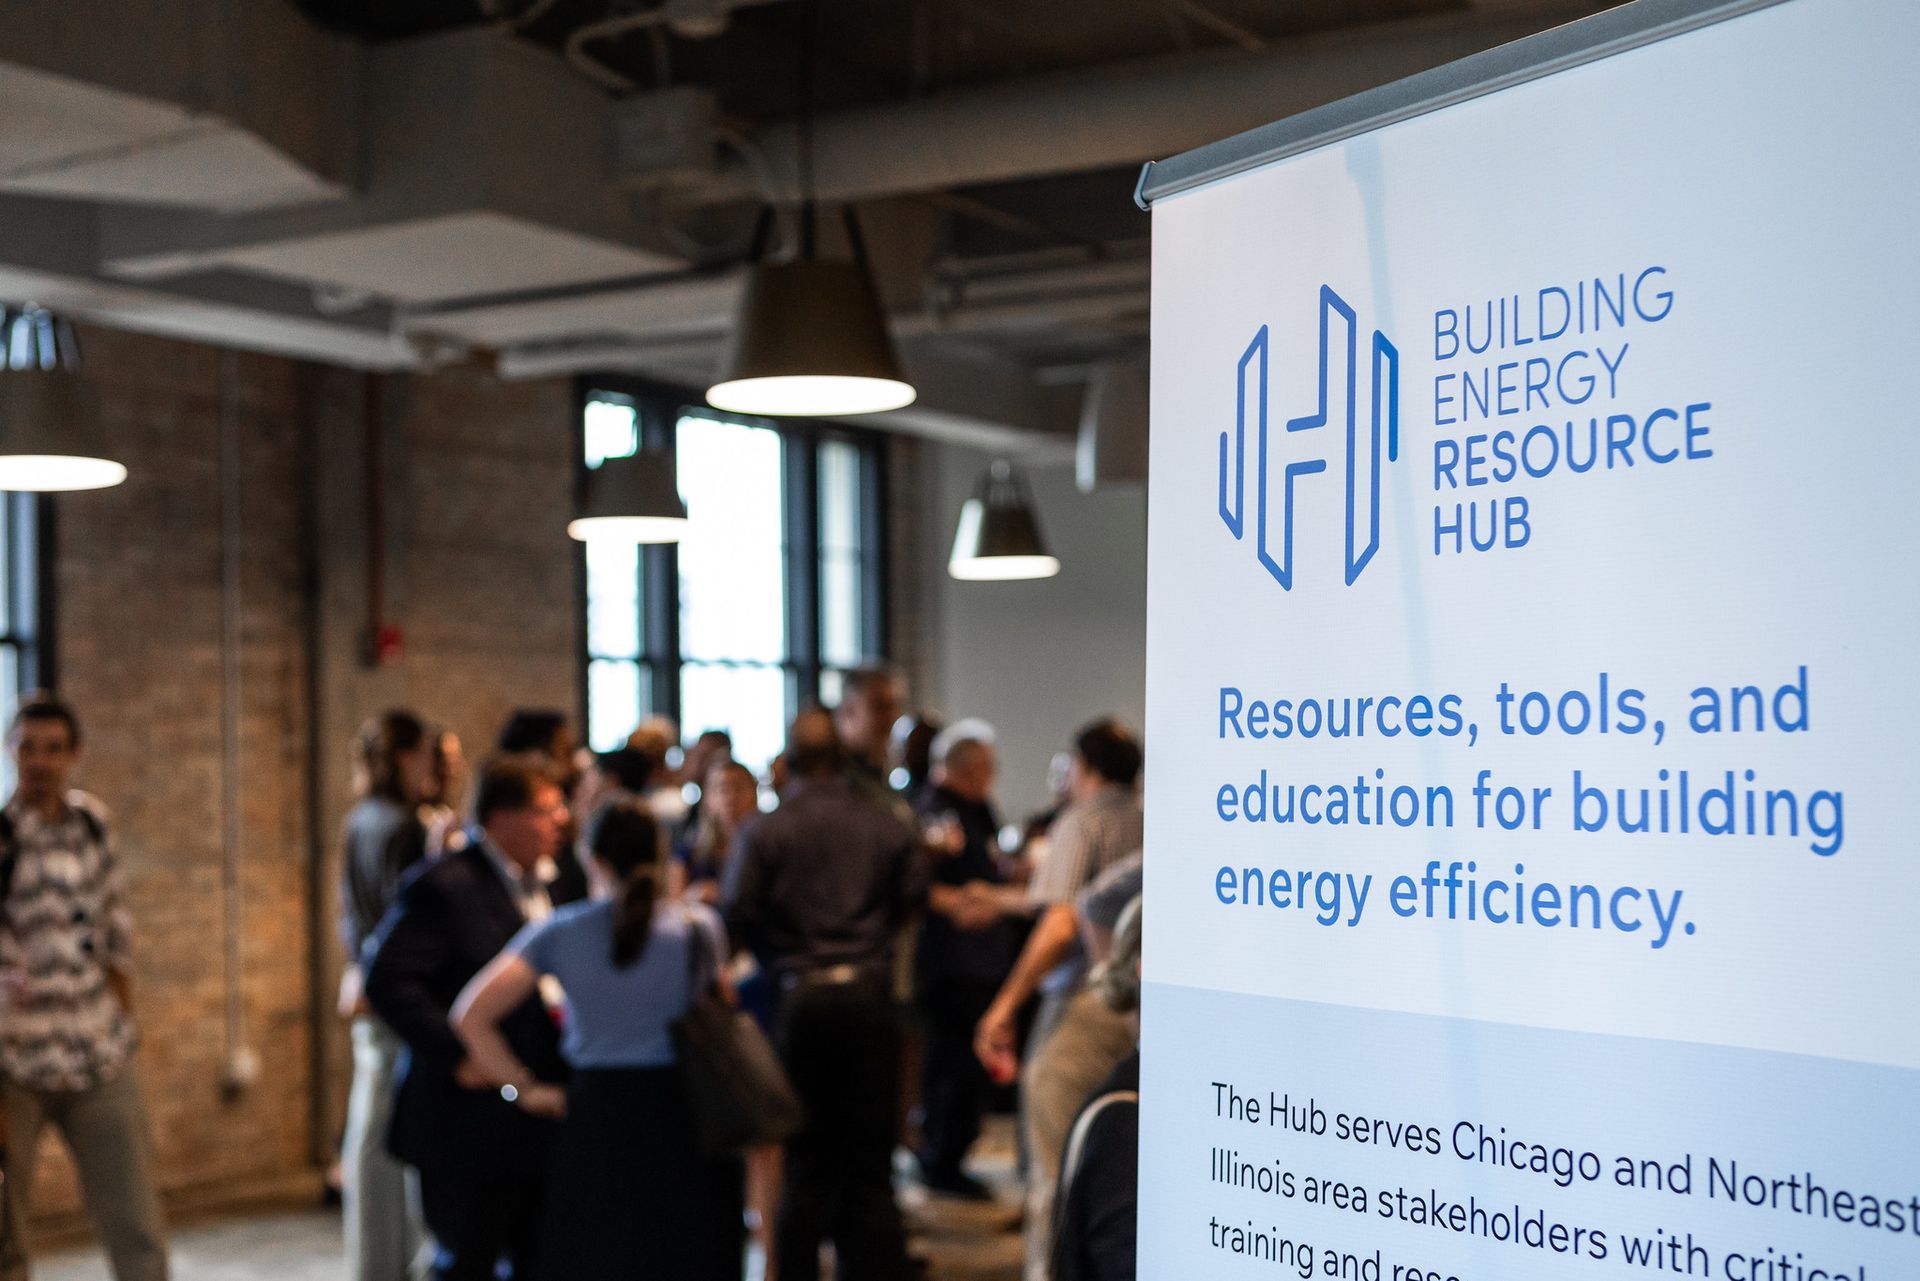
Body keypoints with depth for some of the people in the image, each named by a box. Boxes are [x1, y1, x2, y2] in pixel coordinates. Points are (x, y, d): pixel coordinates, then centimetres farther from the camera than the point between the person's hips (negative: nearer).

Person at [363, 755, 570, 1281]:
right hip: (471, 1124, -8)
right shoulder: (443, 886, -14)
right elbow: (387, 979, -23)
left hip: (539, 1117, 8)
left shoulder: (541, 886, 13)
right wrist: (458, 1055, -23)